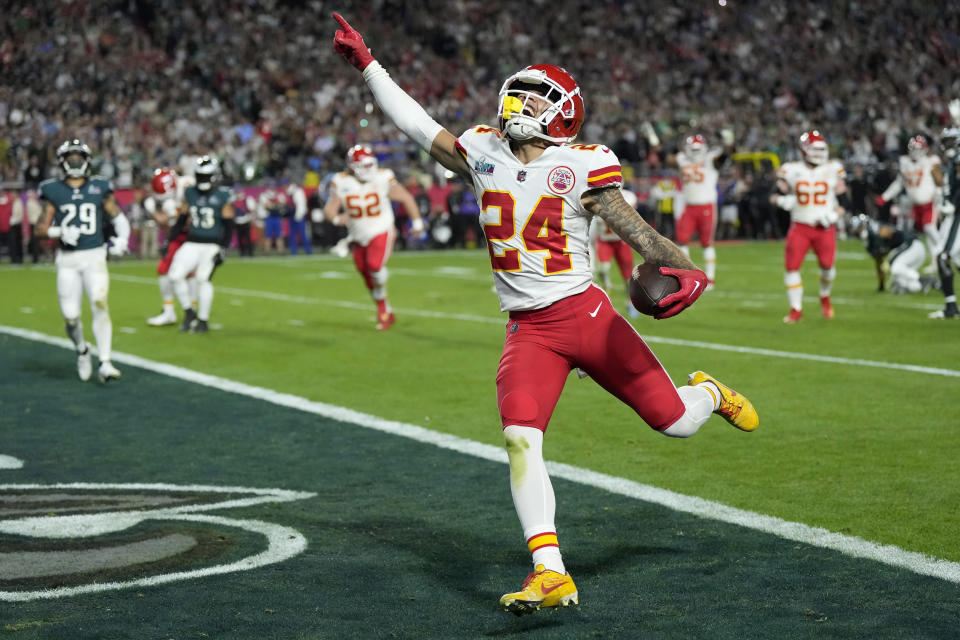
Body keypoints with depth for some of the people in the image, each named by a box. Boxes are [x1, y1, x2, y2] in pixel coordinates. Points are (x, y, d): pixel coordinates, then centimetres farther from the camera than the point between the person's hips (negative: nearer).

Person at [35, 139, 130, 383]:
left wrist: (122, 238, -2)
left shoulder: (99, 188, 7)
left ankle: (105, 364, -15)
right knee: (70, 315, -2)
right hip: (67, 259, 0)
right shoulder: (53, 191, 5)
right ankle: (82, 350, 30)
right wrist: (60, 232, -15)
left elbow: (118, 217, 15)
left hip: (94, 256, 0)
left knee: (100, 305, -17)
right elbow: (41, 229, 4)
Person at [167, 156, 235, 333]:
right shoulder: (190, 193, 8)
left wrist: (223, 250, -12)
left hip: (213, 245, -4)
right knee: (175, 275, -11)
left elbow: (228, 227, -5)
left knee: (202, 277, -20)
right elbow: (182, 219, 17)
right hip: (192, 244, 4)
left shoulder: (223, 196, -6)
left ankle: (203, 320, -6)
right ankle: (189, 313, 8)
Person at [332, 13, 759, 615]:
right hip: (529, 332, 3)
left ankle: (709, 392, 42)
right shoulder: (484, 153, 7)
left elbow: (640, 232, -8)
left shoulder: (580, 167, -6)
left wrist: (691, 273, -25)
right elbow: (415, 123, 15)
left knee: (677, 423, 3)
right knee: (520, 438, -19)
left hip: (587, 315, -3)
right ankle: (550, 573, -18)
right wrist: (367, 63, 16)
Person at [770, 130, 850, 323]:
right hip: (800, 226, 0)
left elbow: (843, 198, 8)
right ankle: (796, 309, 4)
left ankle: (825, 297, 24)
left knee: (827, 264, -9)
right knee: (792, 265, -9)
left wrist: (835, 213, -9)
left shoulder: (833, 169, 2)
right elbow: (780, 196, 7)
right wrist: (783, 200, -16)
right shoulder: (791, 170, 0)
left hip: (824, 228, 0)